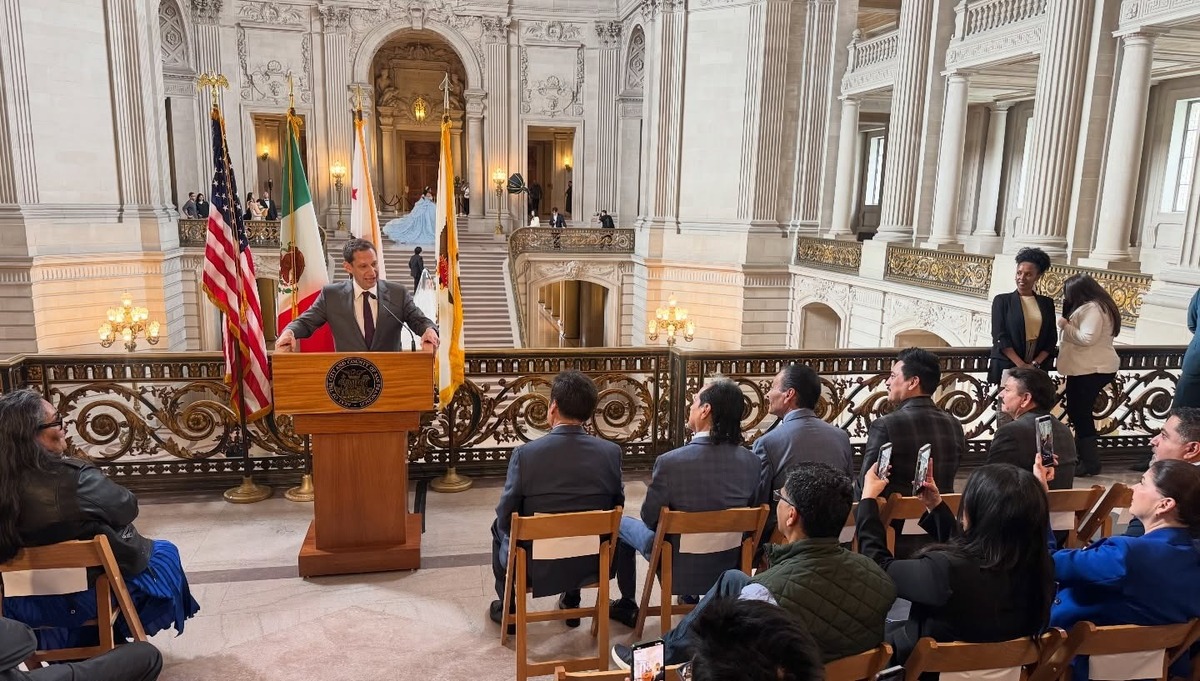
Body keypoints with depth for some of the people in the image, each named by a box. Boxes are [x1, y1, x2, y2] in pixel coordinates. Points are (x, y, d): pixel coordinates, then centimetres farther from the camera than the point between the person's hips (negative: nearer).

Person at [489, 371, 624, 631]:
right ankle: (571, 600, 41)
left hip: (536, 565, -2)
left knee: (499, 527, 29)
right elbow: (616, 506, 0)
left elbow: (507, 517, -12)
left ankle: (506, 607, 38)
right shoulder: (611, 452, -13)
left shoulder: (525, 453, -21)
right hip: (591, 563, 3)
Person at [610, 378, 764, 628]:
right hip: (729, 562, 4)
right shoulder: (752, 462, -17)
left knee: (622, 524, 23)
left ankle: (627, 606, 36)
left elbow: (649, 518, -15)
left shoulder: (670, 462, -30)